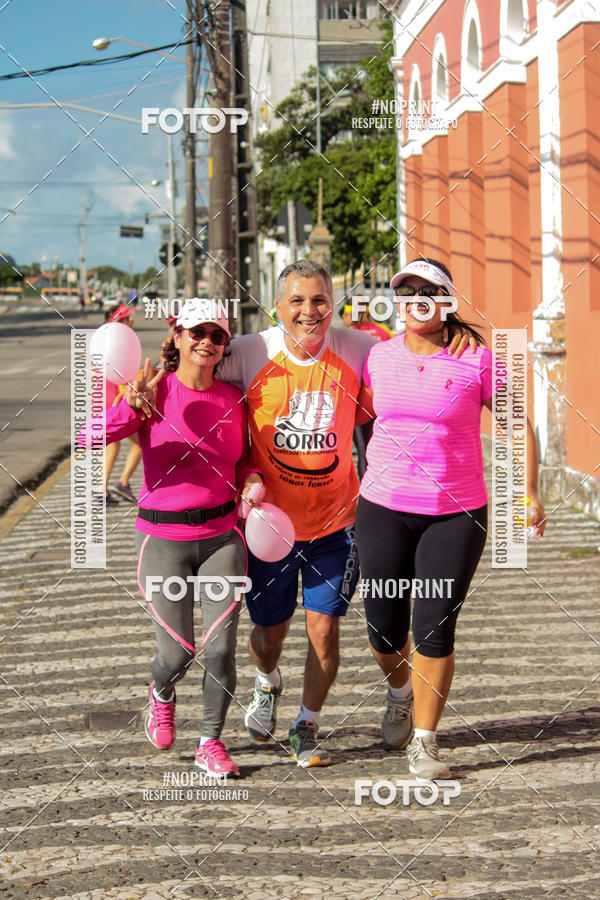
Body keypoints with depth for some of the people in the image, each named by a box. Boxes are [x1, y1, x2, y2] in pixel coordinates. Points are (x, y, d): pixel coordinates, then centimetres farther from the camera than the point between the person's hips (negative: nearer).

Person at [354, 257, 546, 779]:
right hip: (384, 508, 3)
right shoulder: (379, 357, 4)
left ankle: (424, 742, 10)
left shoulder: (476, 359, -6)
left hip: (457, 514, -3)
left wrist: (530, 494, -2)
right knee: (384, 628, 7)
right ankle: (400, 690, 42)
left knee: (435, 630, -6)